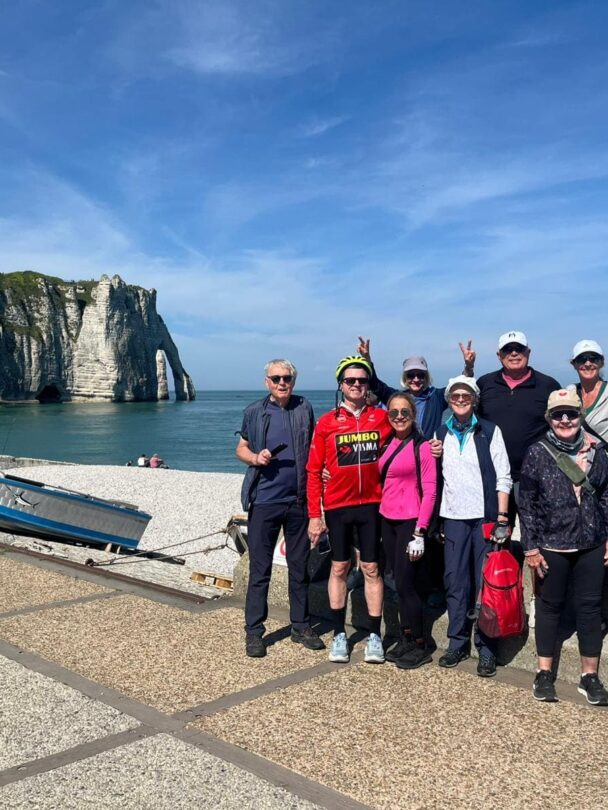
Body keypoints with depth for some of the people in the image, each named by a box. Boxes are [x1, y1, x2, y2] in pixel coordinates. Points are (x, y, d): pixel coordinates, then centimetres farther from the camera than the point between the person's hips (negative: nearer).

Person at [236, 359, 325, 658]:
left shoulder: (304, 409, 5)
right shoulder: (254, 412, 2)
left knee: (299, 567, 11)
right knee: (259, 569, 3)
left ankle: (301, 627, 24)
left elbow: (314, 448, 13)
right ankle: (254, 631, 13)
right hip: (264, 501, -2)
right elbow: (241, 448, 9)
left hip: (298, 500, 2)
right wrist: (255, 458, -11)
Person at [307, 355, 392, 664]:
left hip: (372, 504, 1)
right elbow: (314, 471, 0)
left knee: (372, 569, 6)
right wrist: (314, 515, -4)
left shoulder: (382, 418, 2)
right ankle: (339, 634, 20)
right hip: (338, 506, 0)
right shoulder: (327, 422, -1)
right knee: (339, 568, 9)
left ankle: (375, 636, 16)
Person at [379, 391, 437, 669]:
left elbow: (429, 491, -12)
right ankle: (405, 639, 23)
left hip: (409, 522, -6)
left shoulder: (422, 446, -10)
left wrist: (419, 533, -15)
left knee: (405, 583, -3)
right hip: (387, 520, 6)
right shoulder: (388, 444, 9)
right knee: (398, 582, 12)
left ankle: (419, 646, 10)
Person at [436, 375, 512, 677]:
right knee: (455, 581, 6)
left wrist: (501, 518, -8)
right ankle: (458, 641, 19)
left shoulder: (490, 431, 0)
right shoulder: (441, 434, 9)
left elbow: (503, 477, -2)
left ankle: (487, 648, 11)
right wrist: (435, 520, 6)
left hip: (485, 516, -3)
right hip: (454, 517, 3)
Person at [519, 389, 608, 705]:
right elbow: (527, 503, -6)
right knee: (549, 606, 10)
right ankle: (544, 673, 23)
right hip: (551, 546, -2)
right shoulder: (537, 453, -6)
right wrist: (531, 547, -8)